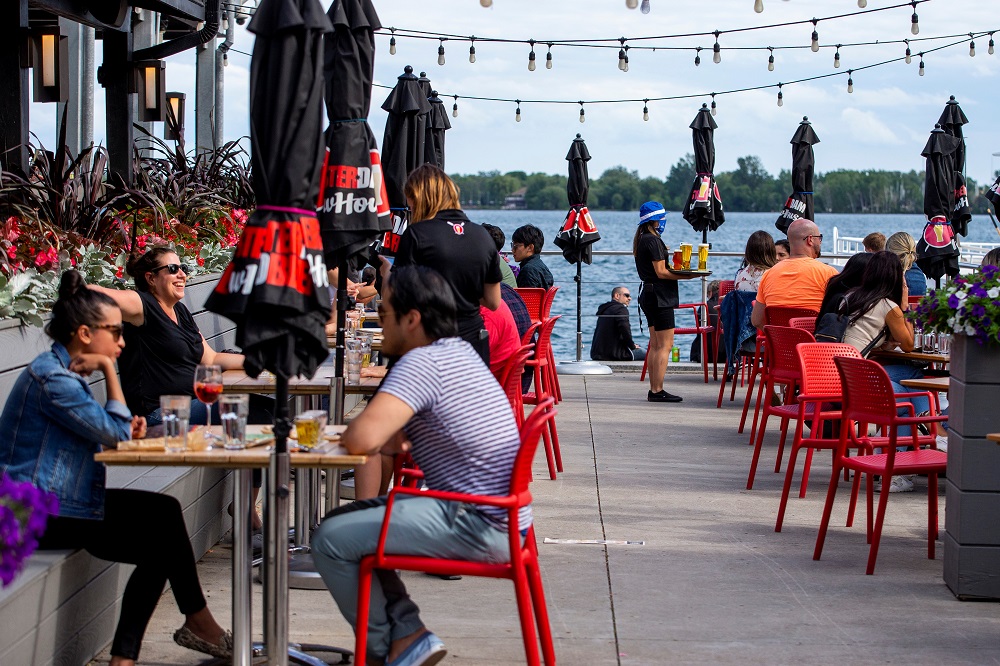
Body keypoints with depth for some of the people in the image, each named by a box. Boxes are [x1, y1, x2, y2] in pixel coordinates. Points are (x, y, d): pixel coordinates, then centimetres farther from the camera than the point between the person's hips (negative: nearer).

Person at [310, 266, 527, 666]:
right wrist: (388, 439, -1)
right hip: (496, 517, 11)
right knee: (344, 523, 16)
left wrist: (383, 440, -6)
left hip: (480, 526, -10)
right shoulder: (458, 350, 12)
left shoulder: (422, 363, -18)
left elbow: (360, 439, -29)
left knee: (331, 540, -11)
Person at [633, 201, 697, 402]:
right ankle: (657, 391, -9)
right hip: (659, 295, -10)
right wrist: (685, 276, -12)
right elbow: (661, 272, -18)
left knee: (655, 345, 13)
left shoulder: (641, 240, 14)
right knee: (665, 344, -8)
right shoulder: (653, 241, -15)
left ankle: (654, 390, 15)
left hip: (648, 293, 10)